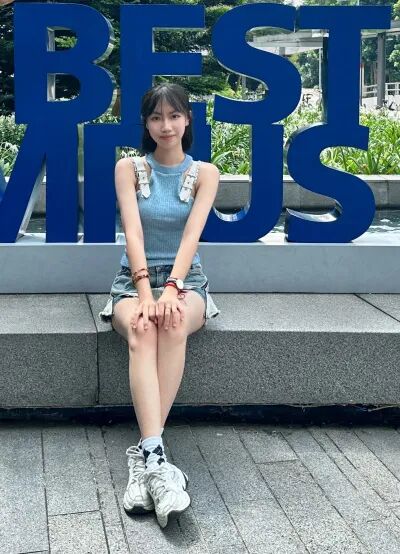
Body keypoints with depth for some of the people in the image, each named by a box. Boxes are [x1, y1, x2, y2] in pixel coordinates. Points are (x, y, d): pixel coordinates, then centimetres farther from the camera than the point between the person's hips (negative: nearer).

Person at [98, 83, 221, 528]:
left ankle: (144, 456, -38)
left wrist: (172, 289, -28)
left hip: (186, 279, 0)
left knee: (173, 323, -36)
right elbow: (132, 231, -10)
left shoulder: (204, 173, 5)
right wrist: (146, 290, -27)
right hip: (134, 278, 0)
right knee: (142, 328, -36)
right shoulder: (129, 168, 4)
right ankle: (156, 456, -48)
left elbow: (192, 234, -11)